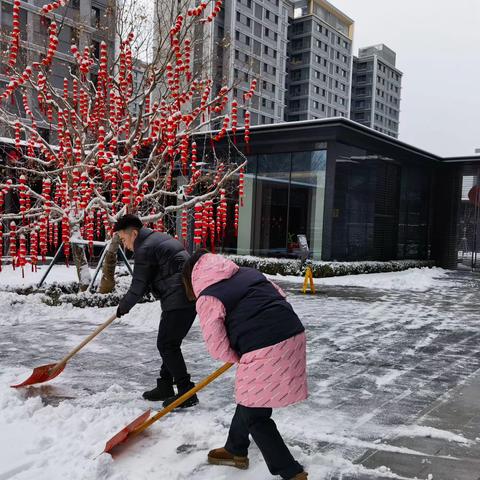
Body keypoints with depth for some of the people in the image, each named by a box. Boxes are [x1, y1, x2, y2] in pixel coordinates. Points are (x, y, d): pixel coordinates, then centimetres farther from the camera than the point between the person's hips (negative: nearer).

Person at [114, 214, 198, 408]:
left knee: (167, 345, -4)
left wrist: (123, 307, 10)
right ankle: (165, 387, 26)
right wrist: (127, 303, 24)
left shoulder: (145, 249, -11)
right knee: (169, 344, 17)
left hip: (179, 300, -10)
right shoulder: (160, 238, 20)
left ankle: (187, 392, 0)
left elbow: (138, 286, -6)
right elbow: (147, 280, 25)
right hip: (192, 296, 10)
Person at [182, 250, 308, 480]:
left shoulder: (206, 299, -4)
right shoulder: (248, 272, 16)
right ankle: (236, 450, 44)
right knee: (248, 401, 25)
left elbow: (218, 349, -4)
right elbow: (280, 296, 21)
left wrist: (238, 358, 14)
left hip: (265, 352, -8)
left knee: (255, 417, 10)